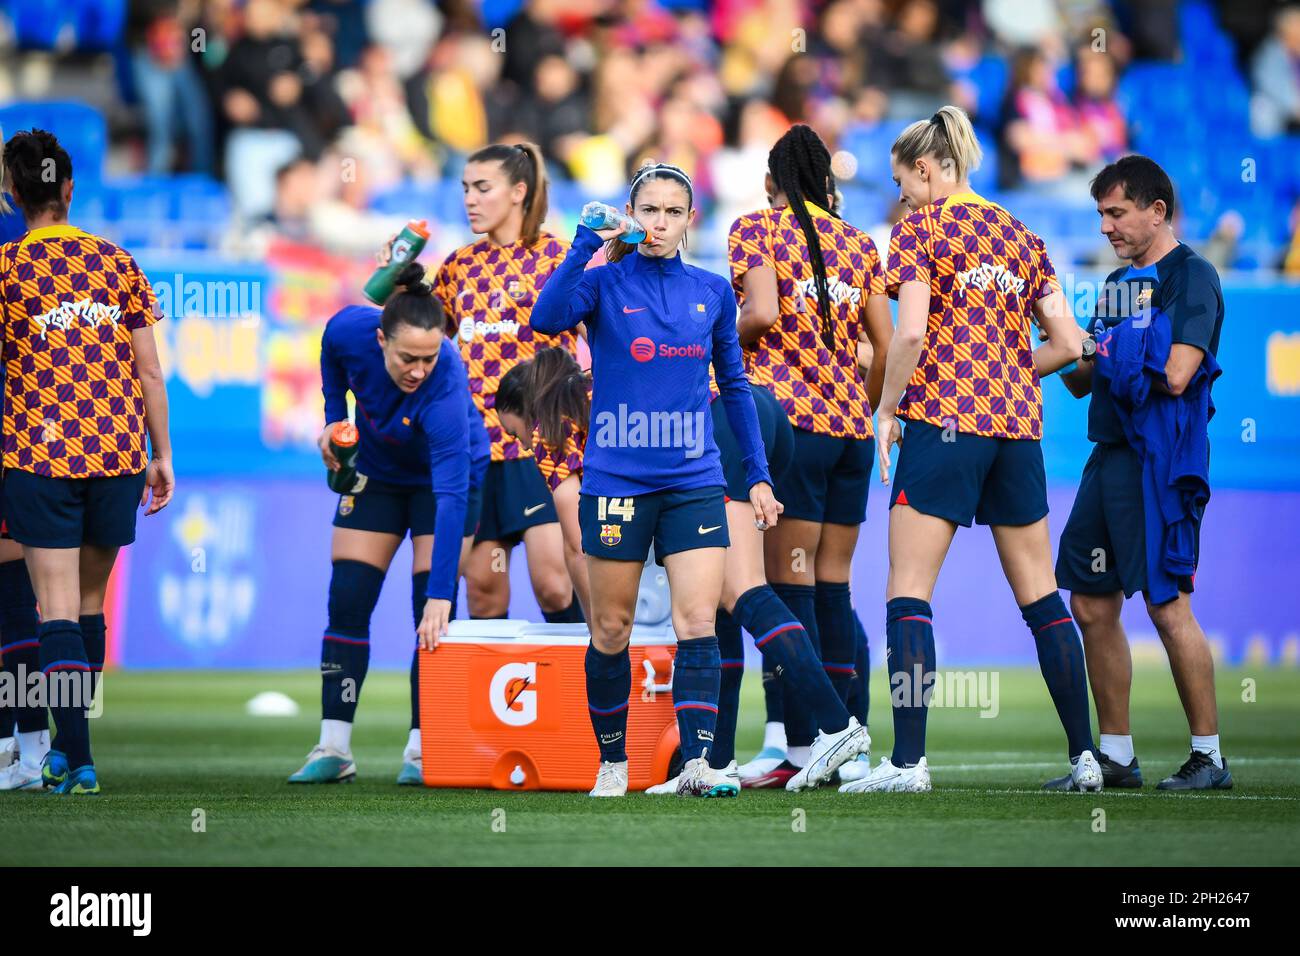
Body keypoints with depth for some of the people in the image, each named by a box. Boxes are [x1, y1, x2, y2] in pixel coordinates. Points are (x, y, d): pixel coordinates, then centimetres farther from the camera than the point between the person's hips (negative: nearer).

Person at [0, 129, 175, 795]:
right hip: (118, 452, 3)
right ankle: (70, 745, 24)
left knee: (57, 608, -4)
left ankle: (78, 760, -12)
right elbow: (149, 372, 7)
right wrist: (161, 455, 14)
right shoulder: (118, 264, 6)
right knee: (90, 602, 16)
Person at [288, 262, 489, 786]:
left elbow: (452, 498, -44)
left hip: (444, 474, -4)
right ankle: (334, 749, 0)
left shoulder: (446, 386, -41)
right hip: (376, 473, 4)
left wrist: (441, 595, -48)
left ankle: (421, 750, -4)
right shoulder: (350, 330, -30)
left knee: (431, 615, -12)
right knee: (347, 601, -2)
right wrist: (333, 418, -5)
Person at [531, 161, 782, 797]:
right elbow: (546, 320, -23)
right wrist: (587, 243, -24)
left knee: (698, 623, -11)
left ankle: (697, 763, -16)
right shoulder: (603, 284, -2)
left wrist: (757, 474, 14)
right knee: (611, 631, 5)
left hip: (694, 482, 2)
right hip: (616, 481, -2)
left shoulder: (712, 292, 7)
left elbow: (734, 386, 16)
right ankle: (612, 763, 18)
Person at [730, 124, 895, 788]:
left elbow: (763, 313, -16)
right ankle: (837, 740, 7)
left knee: (790, 584, -6)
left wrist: (723, 340, 3)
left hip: (790, 421, -5)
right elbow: (886, 345, 12)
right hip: (851, 427, 5)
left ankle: (803, 750, -11)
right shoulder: (858, 243, 15)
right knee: (833, 585, 9)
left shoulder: (756, 229, 1)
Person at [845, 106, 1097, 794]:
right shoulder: (1021, 237, 14)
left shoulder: (921, 227, -3)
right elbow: (1067, 344, 9)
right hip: (1018, 426, 6)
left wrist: (888, 408, -4)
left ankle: (908, 760, -13)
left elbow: (911, 331, -15)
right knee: (1040, 594, 12)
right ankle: (1084, 755, 10)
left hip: (943, 421, -6)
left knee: (909, 591, -4)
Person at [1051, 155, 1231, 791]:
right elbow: (1081, 381, 20)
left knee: (1167, 605, -10)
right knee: (1091, 606, 7)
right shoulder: (1118, 283, 19)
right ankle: (1115, 755, 14)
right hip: (1109, 454, 9)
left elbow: (1174, 375, -19)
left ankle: (1209, 755, -3)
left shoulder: (1190, 276, -8)